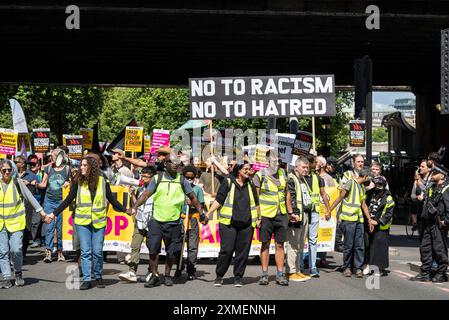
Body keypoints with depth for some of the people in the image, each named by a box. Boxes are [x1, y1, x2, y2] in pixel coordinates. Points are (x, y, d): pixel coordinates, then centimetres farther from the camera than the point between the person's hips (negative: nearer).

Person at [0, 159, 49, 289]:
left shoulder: (17, 182, -1)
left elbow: (30, 197, 2)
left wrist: (41, 212, -2)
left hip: (16, 222, -2)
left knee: (16, 250, -11)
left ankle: (18, 273, 13)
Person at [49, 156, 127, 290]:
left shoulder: (102, 182, 0)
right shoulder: (78, 182, 0)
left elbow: (112, 200, 8)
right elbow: (68, 200, 3)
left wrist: (126, 210, 5)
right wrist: (54, 213, 0)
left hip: (98, 222, 0)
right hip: (82, 222, 0)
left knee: (98, 252, 3)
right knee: (85, 252, 0)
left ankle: (98, 276, 20)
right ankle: (86, 279, 6)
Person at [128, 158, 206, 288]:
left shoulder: (182, 180, 4)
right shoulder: (157, 179, 3)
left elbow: (193, 198, 9)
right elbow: (146, 194, -1)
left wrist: (201, 214, 2)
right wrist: (134, 207, -13)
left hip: (174, 222, 1)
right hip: (157, 220, 0)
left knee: (171, 252, 7)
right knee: (153, 249, -6)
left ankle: (167, 275, 23)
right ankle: (154, 276, 4)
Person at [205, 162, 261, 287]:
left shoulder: (250, 185, 14)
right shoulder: (228, 182, 1)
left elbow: (256, 203, 23)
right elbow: (219, 200, 0)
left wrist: (258, 218, 22)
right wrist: (208, 214, -8)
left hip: (246, 225, 4)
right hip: (228, 224, -4)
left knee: (243, 252, 2)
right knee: (226, 250, -8)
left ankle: (238, 278, 12)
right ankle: (219, 277, 5)